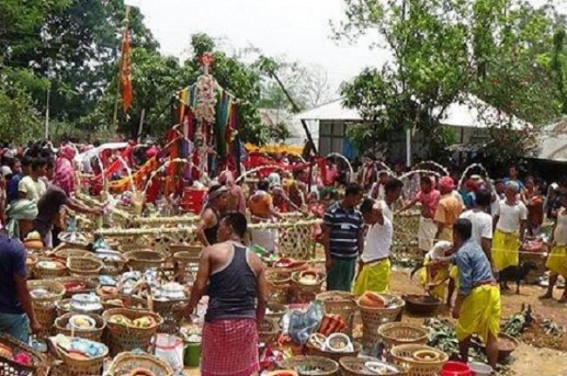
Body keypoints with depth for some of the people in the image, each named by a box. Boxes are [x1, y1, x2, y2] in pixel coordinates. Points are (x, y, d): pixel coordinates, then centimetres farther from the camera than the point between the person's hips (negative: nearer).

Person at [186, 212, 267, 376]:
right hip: (246, 323, 3)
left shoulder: (212, 252, -3)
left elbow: (199, 286, -8)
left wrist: (190, 306, 10)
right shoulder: (255, 260, 8)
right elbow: (263, 299, 5)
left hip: (218, 322, -3)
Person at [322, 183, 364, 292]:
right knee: (333, 289, 3)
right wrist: (328, 257, -9)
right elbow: (326, 235, -7)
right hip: (335, 258, -4)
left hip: (351, 258, 5)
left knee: (346, 290, 11)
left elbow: (360, 236, 12)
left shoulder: (358, 215, 7)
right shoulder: (332, 212, -8)